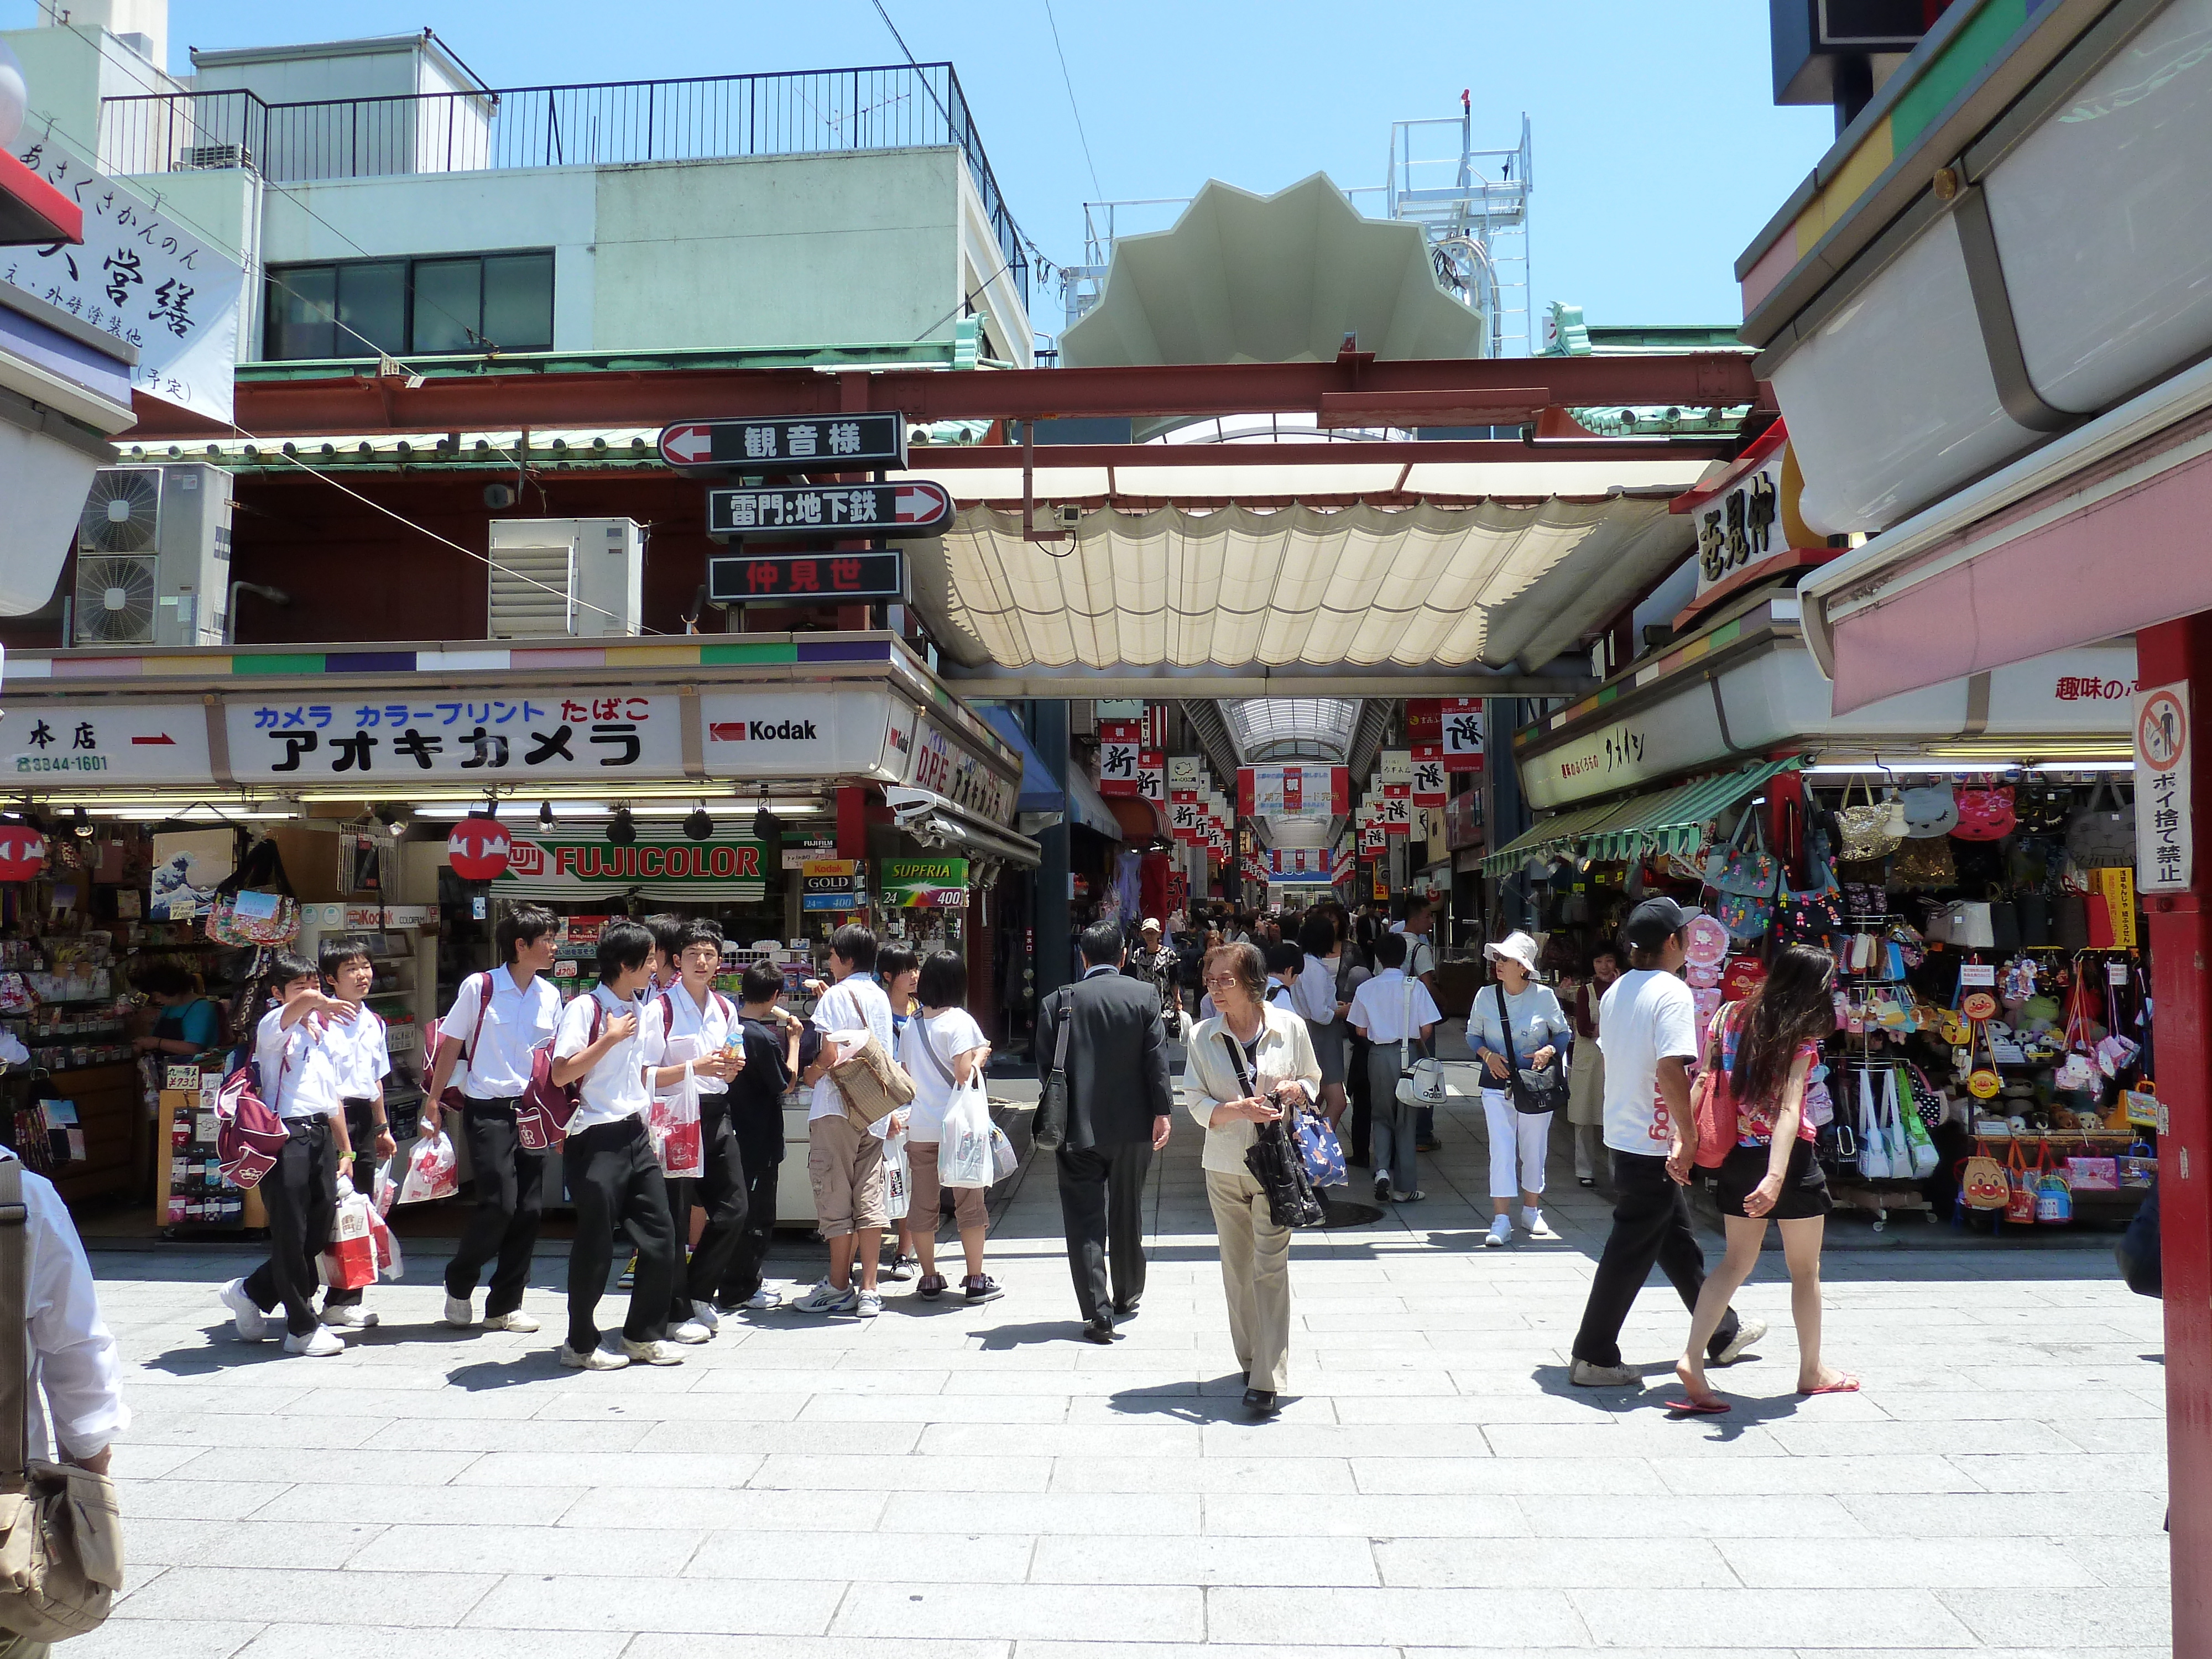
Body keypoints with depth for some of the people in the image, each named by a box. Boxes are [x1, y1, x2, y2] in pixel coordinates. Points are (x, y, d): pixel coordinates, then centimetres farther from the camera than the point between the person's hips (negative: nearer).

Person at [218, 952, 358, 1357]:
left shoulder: (323, 1035, 19)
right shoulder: (274, 1026, -4)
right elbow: (304, 1002, -33)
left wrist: (345, 1150, 21)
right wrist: (322, 1004, -20)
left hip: (321, 1136, 7)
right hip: (286, 1137, -7)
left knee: (319, 1233, 10)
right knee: (291, 1235, 0)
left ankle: (251, 1292, 30)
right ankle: (303, 1328, 8)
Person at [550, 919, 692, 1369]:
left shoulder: (647, 1012, 13)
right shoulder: (585, 1009, -11)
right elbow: (561, 1074, -19)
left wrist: (696, 1066, 13)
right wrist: (610, 1039, -21)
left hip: (636, 1137, 8)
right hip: (597, 1142, -7)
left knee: (660, 1236, 6)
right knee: (596, 1247, 1)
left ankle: (644, 1335, 21)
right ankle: (581, 1345, 17)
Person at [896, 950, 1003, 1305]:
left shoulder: (912, 1024, 7)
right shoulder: (960, 1021, -10)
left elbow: (904, 1075, 12)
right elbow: (964, 1072, -17)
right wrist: (980, 1057, 1)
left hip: (919, 1128, 5)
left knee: (922, 1205, 10)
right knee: (969, 1203, 5)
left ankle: (929, 1279, 17)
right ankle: (976, 1281, 9)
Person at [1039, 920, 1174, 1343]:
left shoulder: (1059, 1001, -4)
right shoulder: (1144, 998, -3)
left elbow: (1046, 1063, -1)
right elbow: (1157, 1059, -8)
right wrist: (1163, 1112, -6)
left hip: (1078, 1129, -2)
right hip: (1133, 1126, 2)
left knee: (1085, 1222, 3)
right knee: (1128, 1214, 18)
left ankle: (1098, 1314, -1)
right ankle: (1127, 1297, 34)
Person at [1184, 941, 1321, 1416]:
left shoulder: (1290, 1028, -2)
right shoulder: (1203, 1037, 0)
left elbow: (1313, 1081, 11)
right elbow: (1198, 1105, -1)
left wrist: (1294, 1089, -11)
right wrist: (1240, 1109, -19)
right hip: (1224, 1166, 2)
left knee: (1270, 1267, -7)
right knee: (1236, 1267, 11)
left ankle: (1267, 1379, -4)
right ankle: (1250, 1358, 28)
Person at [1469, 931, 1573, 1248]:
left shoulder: (1544, 995, -4)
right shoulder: (1485, 996, -1)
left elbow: (1564, 1033, 7)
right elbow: (1473, 1034, 10)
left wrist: (1548, 1051, -12)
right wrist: (1487, 1054, -9)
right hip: (1497, 1084, 0)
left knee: (1535, 1150, 10)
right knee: (1501, 1150, -7)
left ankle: (1532, 1211, 29)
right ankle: (1501, 1221, -6)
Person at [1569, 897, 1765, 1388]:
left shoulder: (1616, 992, 10)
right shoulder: (1672, 992, -17)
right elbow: (1670, 1069, -26)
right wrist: (1689, 1135, -20)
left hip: (1622, 1135, 9)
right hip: (1654, 1144, -9)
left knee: (1677, 1239, 21)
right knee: (1631, 1252, -1)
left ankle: (1722, 1334, 37)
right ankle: (1594, 1357, 5)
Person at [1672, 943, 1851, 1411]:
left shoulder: (1729, 1015, 2)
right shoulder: (1800, 1037, -13)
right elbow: (1789, 1110, -25)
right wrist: (1776, 1177, -33)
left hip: (1736, 1156, 5)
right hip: (1789, 1158, -5)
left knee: (1738, 1261, 12)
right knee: (1805, 1269, 14)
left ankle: (1692, 1359, -3)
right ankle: (1812, 1371, 30)